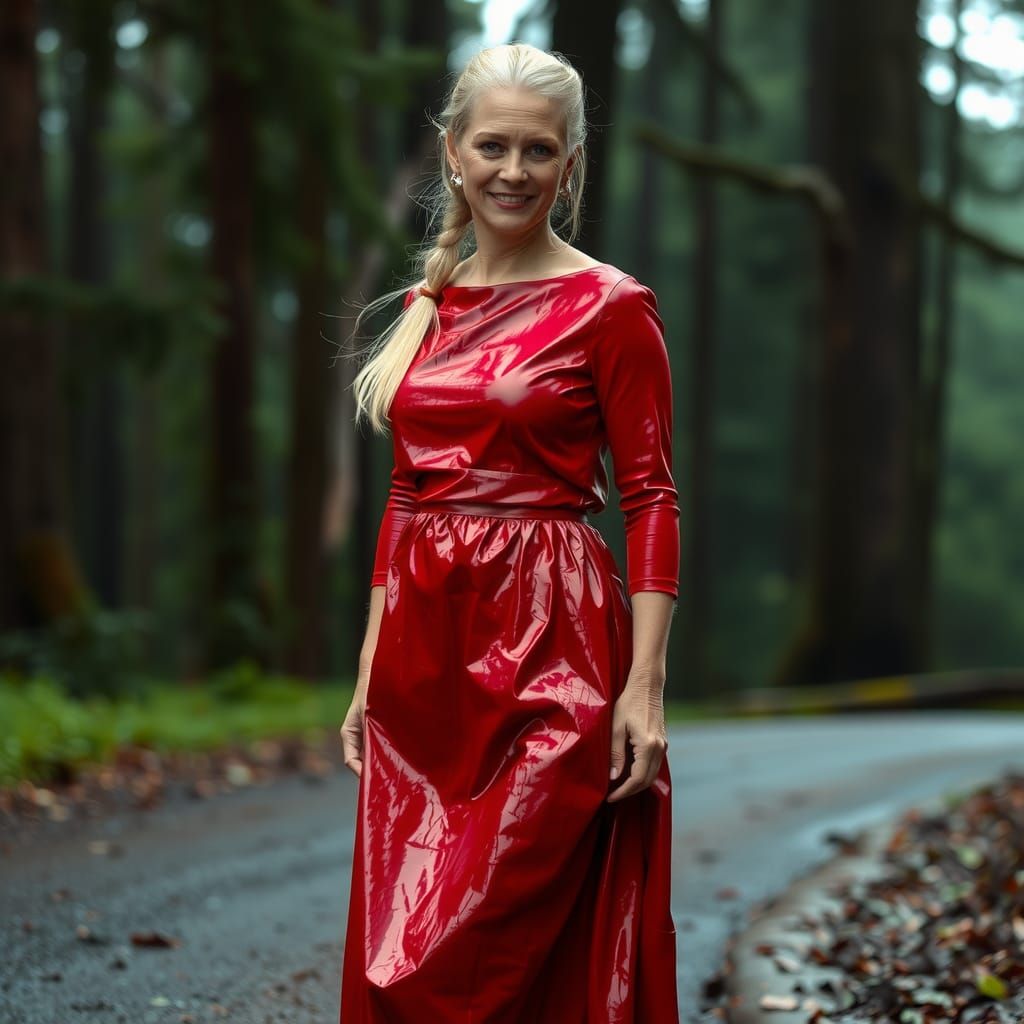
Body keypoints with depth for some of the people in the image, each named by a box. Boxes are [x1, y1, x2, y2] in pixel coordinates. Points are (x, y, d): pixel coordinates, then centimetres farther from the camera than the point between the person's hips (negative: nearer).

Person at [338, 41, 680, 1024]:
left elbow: (651, 499, -7)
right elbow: (405, 496, 15)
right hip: (424, 648, 6)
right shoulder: (430, 304, 13)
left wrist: (644, 686, -15)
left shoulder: (609, 307, -4)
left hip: (547, 648, -6)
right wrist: (372, 672, 12)